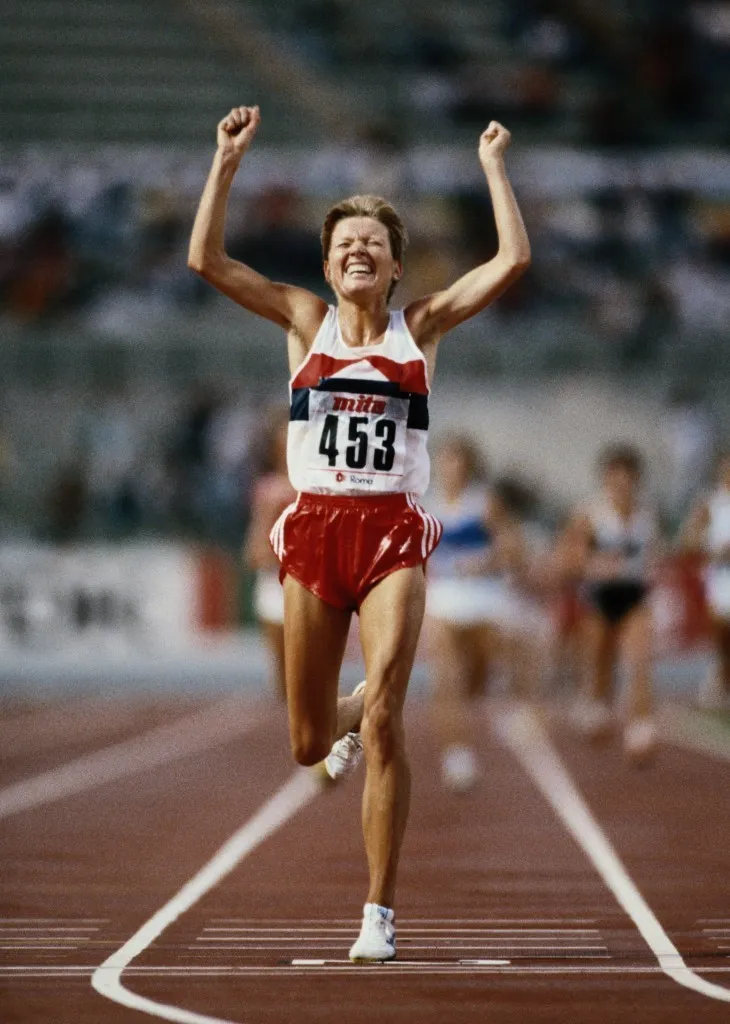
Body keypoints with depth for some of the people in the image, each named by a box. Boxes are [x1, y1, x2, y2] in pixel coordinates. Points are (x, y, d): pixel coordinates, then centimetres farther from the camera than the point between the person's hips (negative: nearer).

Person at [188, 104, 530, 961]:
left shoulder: (422, 326, 7)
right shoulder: (306, 320, 8)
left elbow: (513, 260, -2)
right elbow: (205, 259, 1)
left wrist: (494, 168, 1)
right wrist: (228, 160, -3)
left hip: (392, 536, -2)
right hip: (314, 531, 2)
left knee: (382, 721, -16)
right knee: (309, 743, 7)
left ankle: (379, 914, -10)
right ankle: (351, 723, 47)